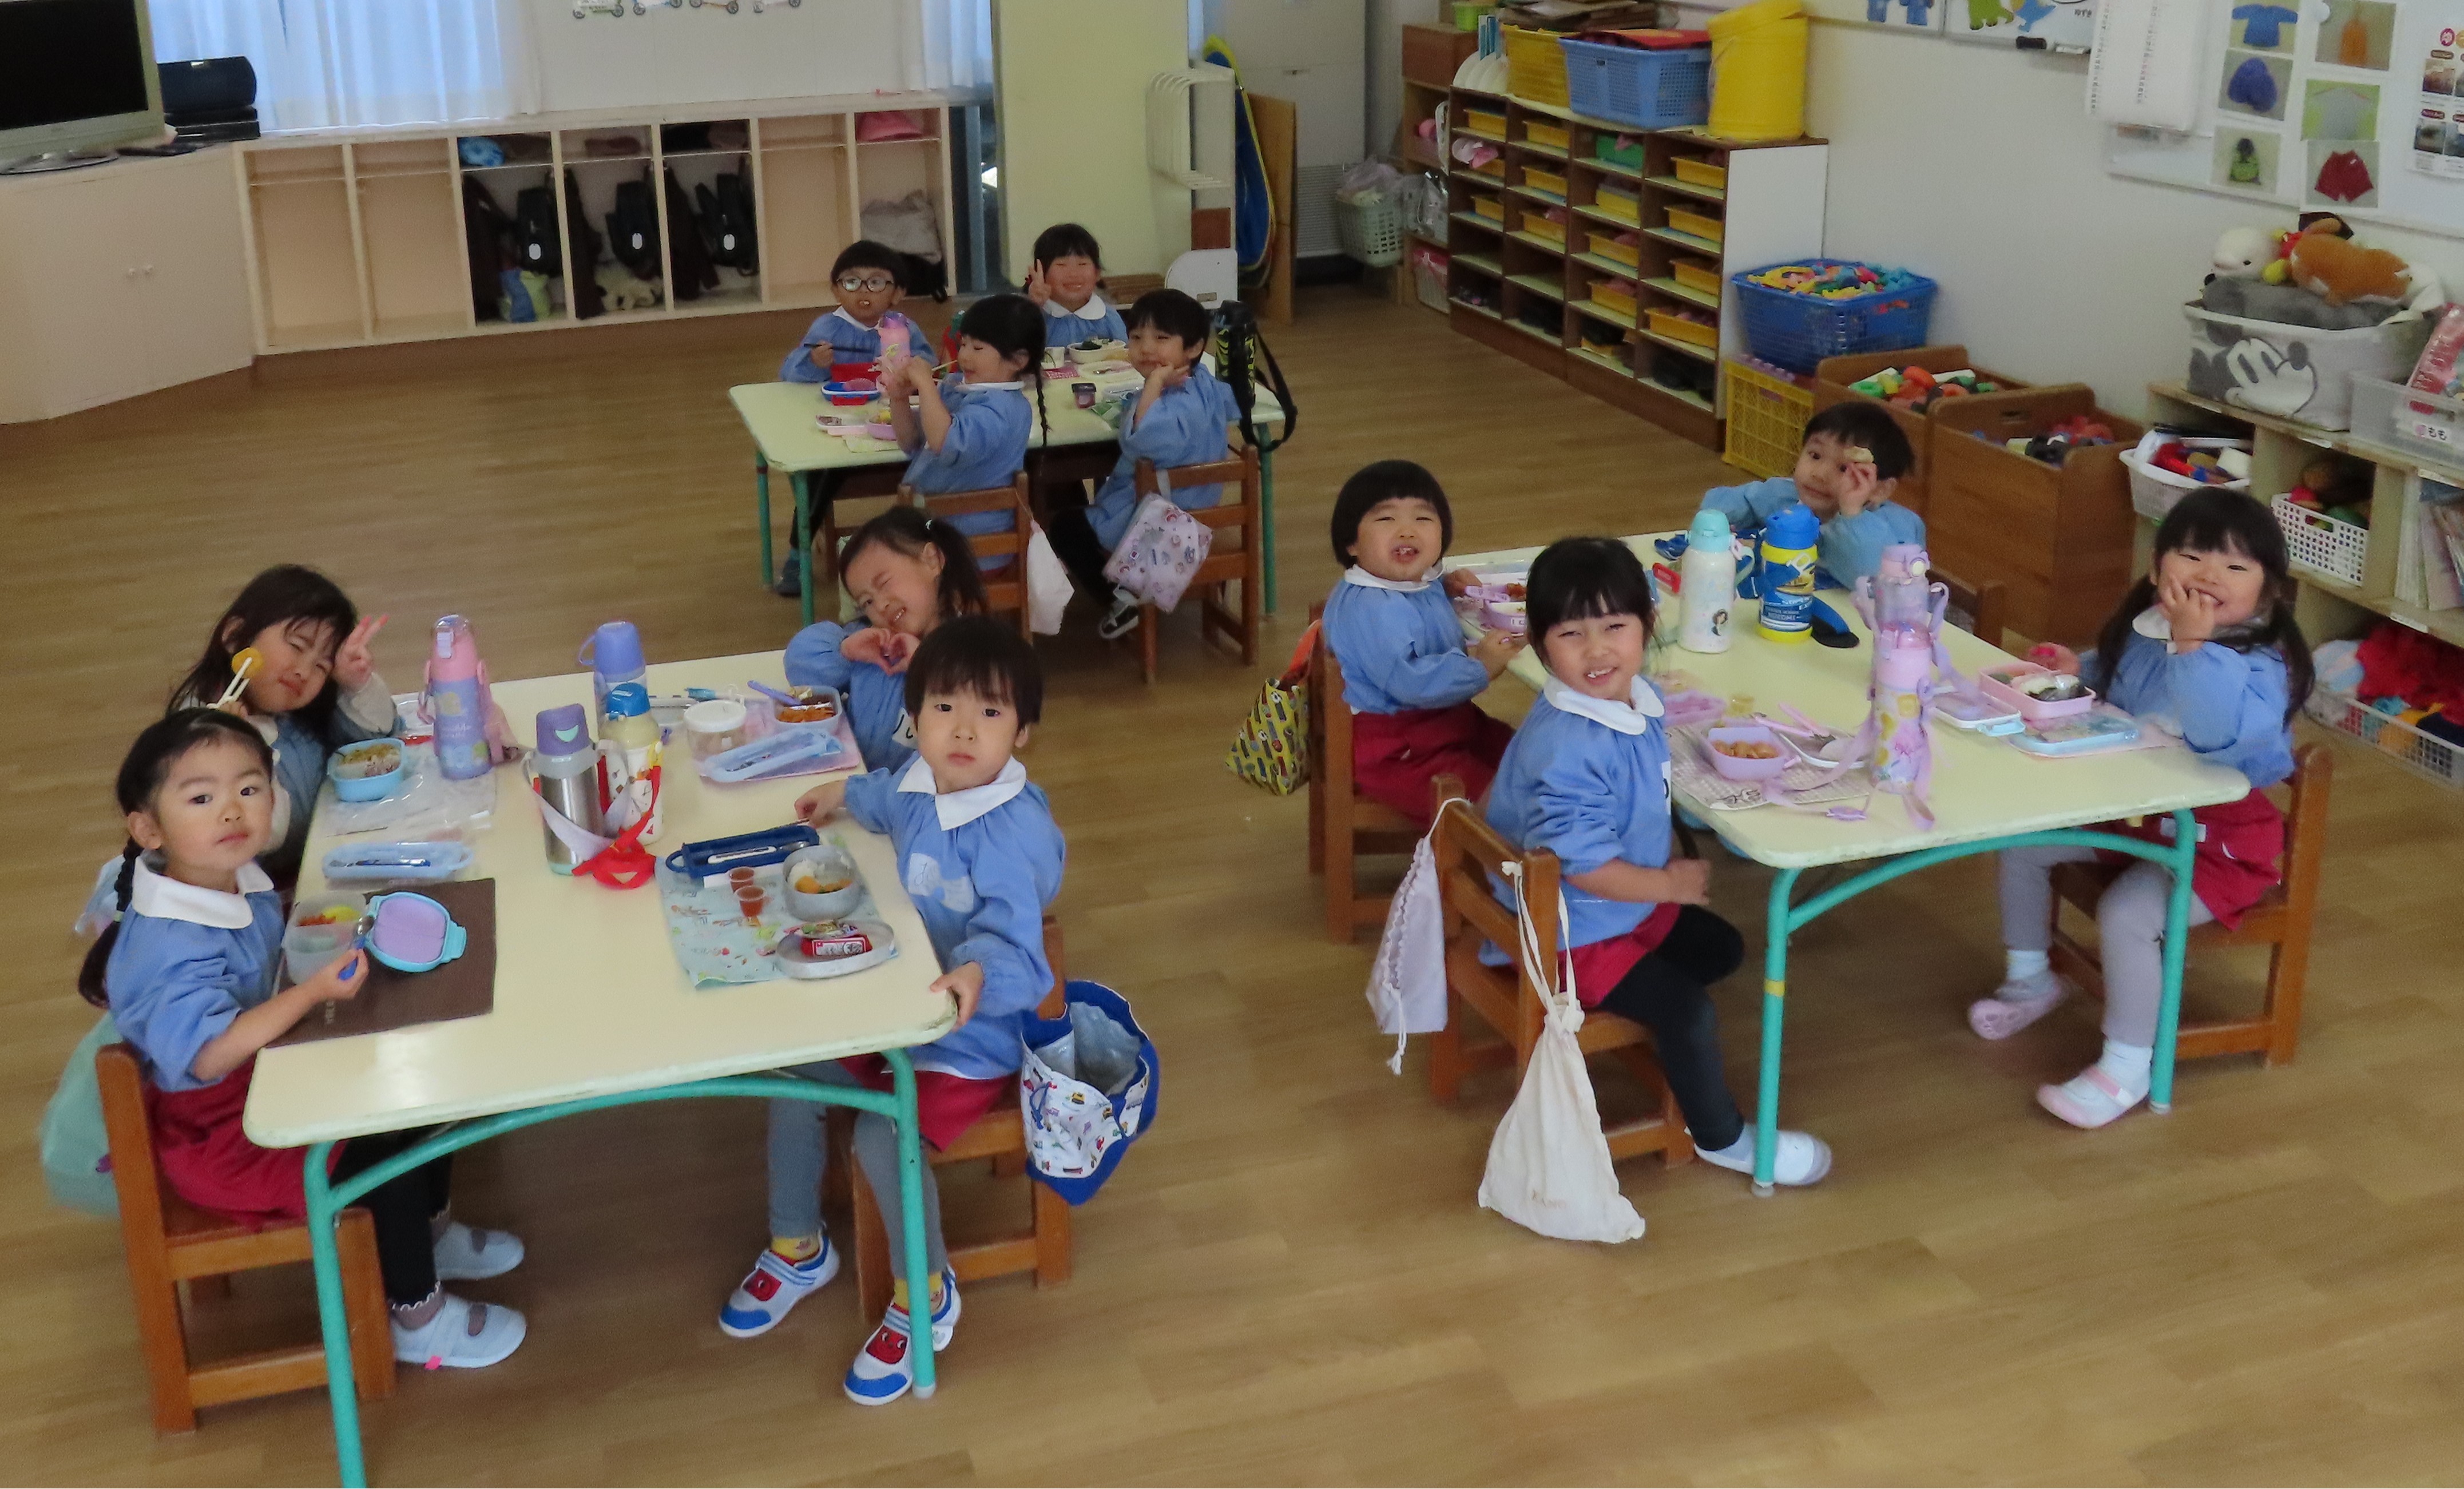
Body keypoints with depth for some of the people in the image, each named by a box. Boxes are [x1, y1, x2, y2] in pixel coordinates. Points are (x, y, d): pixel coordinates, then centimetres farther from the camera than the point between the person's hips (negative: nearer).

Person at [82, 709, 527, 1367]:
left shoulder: (243, 880, -3)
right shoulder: (172, 945, -32)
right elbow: (208, 1054, -38)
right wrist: (314, 990, -38)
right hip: (221, 1136, -9)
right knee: (392, 1161, -16)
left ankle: (430, 1234, 33)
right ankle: (419, 1320, 6)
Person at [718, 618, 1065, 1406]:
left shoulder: (1014, 832, -29)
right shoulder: (921, 782, -4)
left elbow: (1013, 939, -38)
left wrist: (979, 972, -58)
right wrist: (845, 794, 36)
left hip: (975, 1030, -8)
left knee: (883, 1134, -23)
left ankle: (925, 1295, 2)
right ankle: (798, 1248, 27)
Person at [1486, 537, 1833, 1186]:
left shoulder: (1637, 696, -4)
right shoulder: (1566, 749, -34)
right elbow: (1582, 863, -32)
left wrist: (1670, 865, 3)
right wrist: (1670, 883, -17)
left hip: (1633, 904, 10)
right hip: (1574, 931, -10)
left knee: (1722, 948, 21)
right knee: (1689, 1012, -12)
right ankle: (1721, 1137, 12)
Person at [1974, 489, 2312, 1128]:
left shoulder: (2262, 666, -23)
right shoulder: (2143, 631, -1)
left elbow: (2221, 733, -45)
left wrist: (2193, 643, -46)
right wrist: (2077, 673, 5)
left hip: (2217, 838, -8)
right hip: (2130, 811, 8)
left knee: (2126, 912, -27)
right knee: (2021, 844, 5)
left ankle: (2126, 1067, -9)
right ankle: (2030, 978, 29)